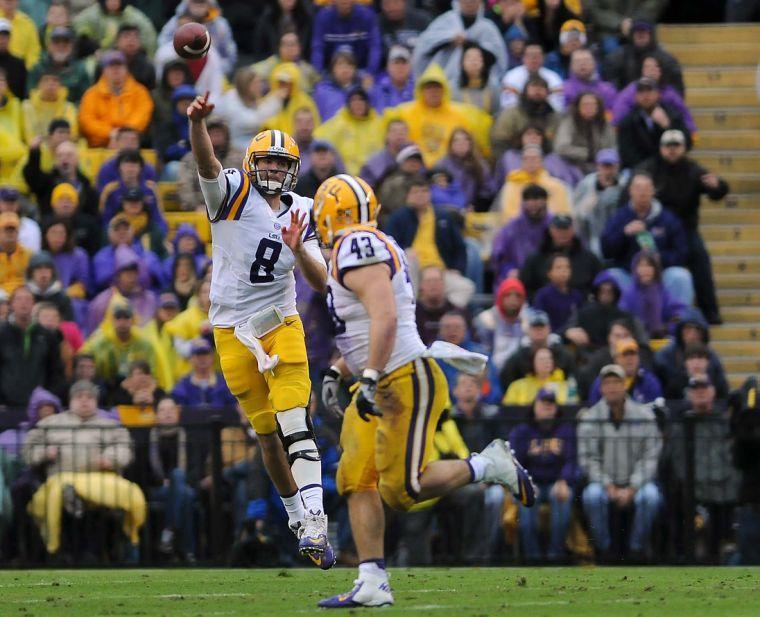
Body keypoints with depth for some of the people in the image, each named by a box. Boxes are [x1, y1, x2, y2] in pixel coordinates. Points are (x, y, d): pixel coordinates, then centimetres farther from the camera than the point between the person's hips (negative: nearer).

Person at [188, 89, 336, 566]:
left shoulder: (301, 212, 4)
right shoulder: (232, 194, -7)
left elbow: (321, 283, -1)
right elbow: (207, 163, -30)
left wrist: (298, 249, -21)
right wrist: (198, 123, -50)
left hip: (281, 325, 1)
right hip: (233, 330, -1)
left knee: (294, 426, -14)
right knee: (267, 432, 7)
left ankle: (314, 522, -23)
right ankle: (296, 512, 24)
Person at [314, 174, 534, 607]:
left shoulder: (357, 248, -15)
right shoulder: (370, 248, 17)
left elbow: (385, 319, -26)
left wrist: (369, 379, -28)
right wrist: (336, 374, 24)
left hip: (406, 381, -10)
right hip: (384, 388, 10)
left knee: (403, 489, -12)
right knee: (357, 481, 3)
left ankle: (489, 466, 4)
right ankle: (373, 584, 1)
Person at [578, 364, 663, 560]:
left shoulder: (644, 416, 1)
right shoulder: (590, 418, 1)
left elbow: (650, 457, -3)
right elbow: (587, 459, -2)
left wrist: (631, 489, -13)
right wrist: (609, 487, -14)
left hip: (636, 484, 0)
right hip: (604, 483, 0)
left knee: (651, 496, -32)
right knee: (592, 495, -33)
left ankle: (637, 549, -16)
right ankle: (604, 550, -17)